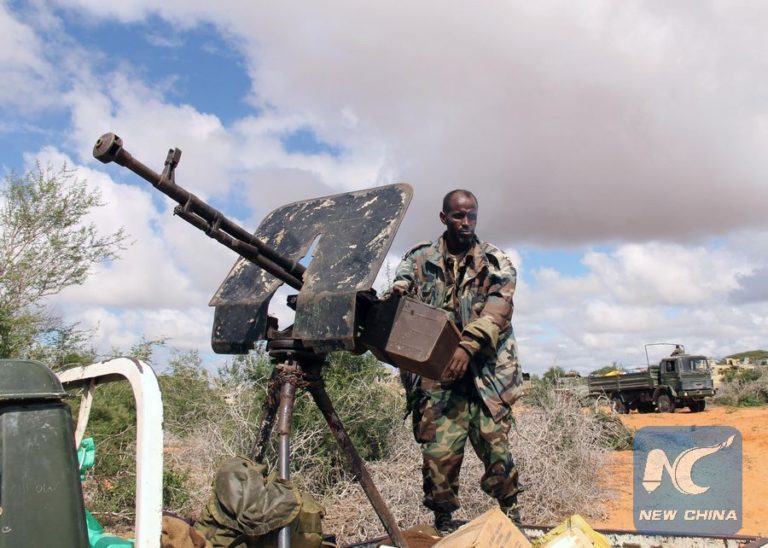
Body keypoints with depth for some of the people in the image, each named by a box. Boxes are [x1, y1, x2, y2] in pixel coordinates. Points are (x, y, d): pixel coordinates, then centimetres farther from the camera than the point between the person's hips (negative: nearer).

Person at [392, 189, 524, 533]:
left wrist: (468, 346, -25)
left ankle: (510, 515, 23)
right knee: (438, 454, -3)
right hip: (435, 376, 0)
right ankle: (443, 523, 17)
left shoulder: (495, 263, 5)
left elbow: (497, 310, -9)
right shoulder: (419, 260, 8)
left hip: (485, 374, 0)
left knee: (495, 447, -1)